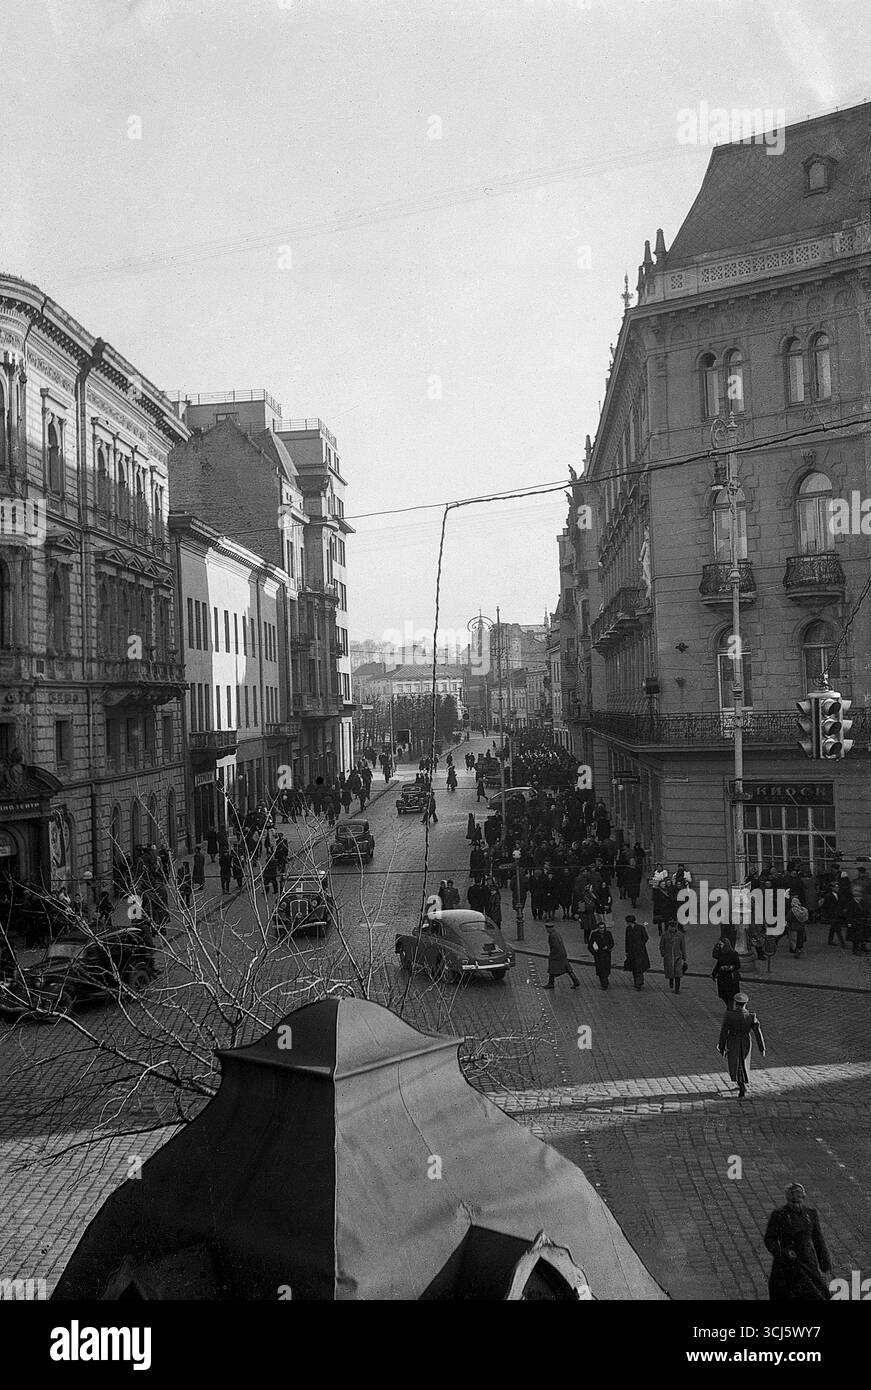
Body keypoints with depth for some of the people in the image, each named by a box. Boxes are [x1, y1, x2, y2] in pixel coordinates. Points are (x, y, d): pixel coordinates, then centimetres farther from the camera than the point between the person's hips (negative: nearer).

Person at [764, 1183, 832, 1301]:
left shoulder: (810, 1213, 5)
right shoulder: (778, 1215, -8)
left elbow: (818, 1241, 12)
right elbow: (769, 1240, -7)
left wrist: (826, 1267, 10)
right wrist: (784, 1253, -24)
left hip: (809, 1263, 3)